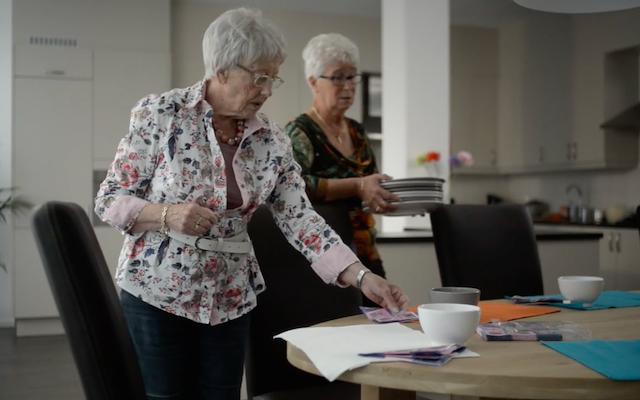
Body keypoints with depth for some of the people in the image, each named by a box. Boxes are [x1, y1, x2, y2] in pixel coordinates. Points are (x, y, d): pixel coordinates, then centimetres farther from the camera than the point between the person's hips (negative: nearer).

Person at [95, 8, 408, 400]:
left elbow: (300, 218, -3)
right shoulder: (160, 114, -9)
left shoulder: (272, 141, 0)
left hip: (229, 299, 4)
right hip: (157, 290, -3)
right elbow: (109, 200, -6)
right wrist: (166, 215, -24)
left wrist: (363, 277, -13)